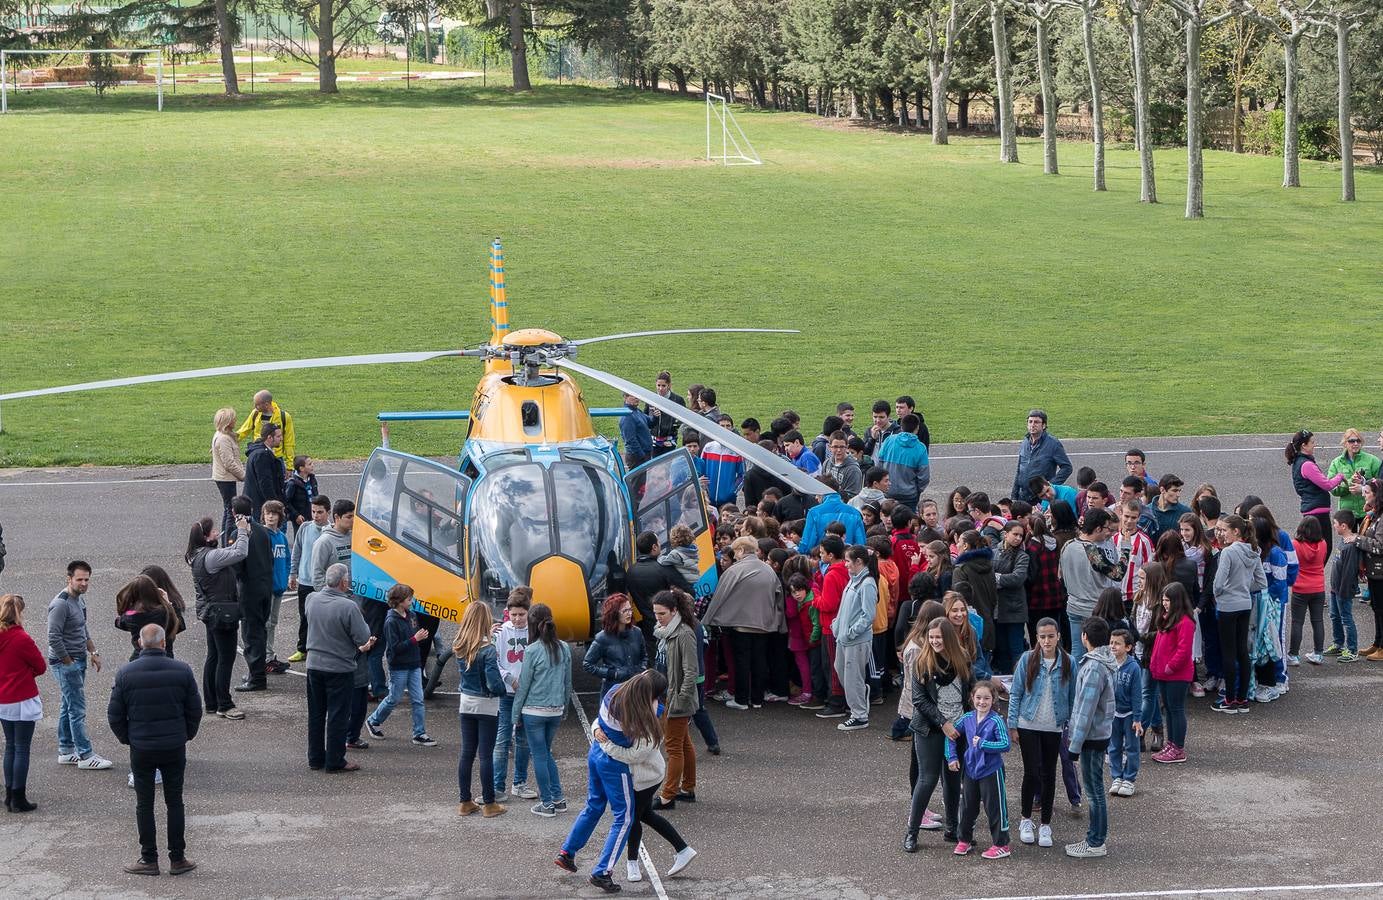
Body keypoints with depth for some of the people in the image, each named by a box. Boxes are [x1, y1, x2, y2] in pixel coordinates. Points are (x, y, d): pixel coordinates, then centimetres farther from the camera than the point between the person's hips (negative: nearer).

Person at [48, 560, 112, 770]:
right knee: (77, 709, -7)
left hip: (78, 661, 9)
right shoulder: (61, 604, -20)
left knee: (68, 706, 15)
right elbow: (54, 638, -23)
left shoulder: (80, 599, 9)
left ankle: (66, 752, 23)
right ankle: (85, 756, -4)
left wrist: (93, 652, 14)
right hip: (65, 662, -9)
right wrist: (68, 662, -16)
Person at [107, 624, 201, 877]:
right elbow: (195, 710, 0)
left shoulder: (126, 673, -7)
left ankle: (149, 860, 12)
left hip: (141, 749, -1)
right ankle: (177, 859, 13)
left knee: (144, 805, 9)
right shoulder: (182, 670, -6)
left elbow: (114, 714, -3)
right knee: (174, 802, 10)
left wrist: (126, 738, 12)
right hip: (175, 748, 1)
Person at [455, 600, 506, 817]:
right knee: (486, 755, 2)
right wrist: (506, 688, -5)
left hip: (466, 704, 6)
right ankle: (489, 804, 10)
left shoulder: (459, 646, -3)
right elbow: (494, 684, -25)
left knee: (467, 753, 12)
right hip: (486, 706, -6)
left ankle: (465, 802, 18)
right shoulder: (487, 649, -21)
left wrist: (488, 634, 23)